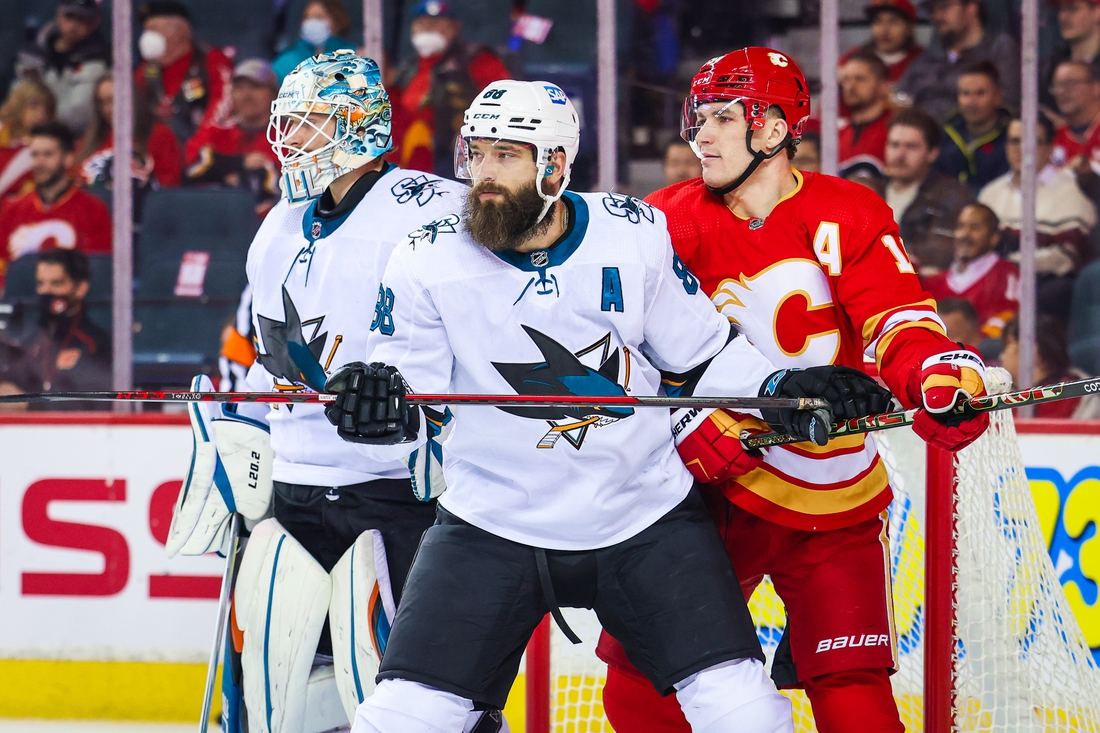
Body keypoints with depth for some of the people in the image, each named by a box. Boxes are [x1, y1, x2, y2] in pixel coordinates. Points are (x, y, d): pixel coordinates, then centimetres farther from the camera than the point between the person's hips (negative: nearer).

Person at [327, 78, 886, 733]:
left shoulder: (635, 235, -4)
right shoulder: (431, 261, -7)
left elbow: (702, 354, 7)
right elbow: (412, 404, -5)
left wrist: (780, 388, -10)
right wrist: (375, 411, -27)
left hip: (647, 519, 0)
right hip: (491, 526, 0)